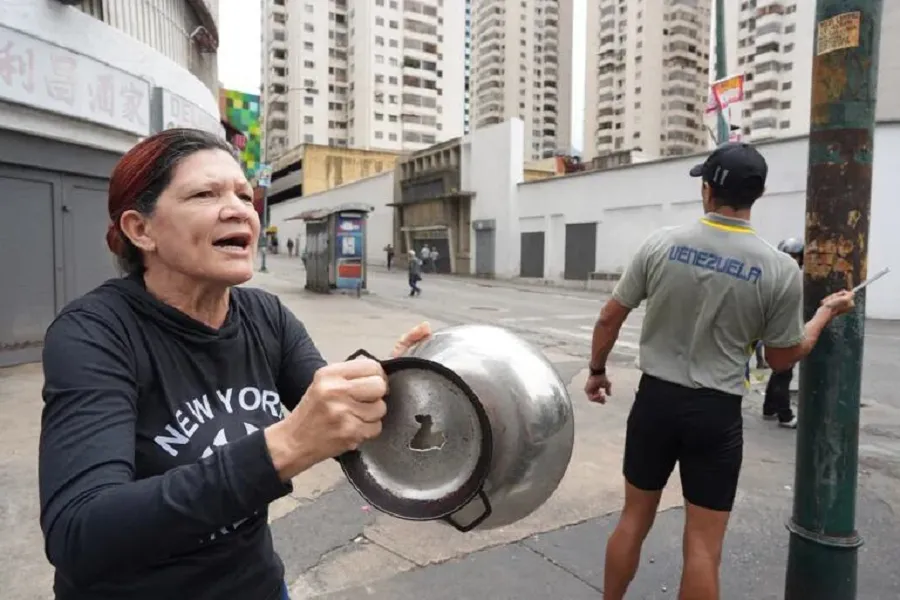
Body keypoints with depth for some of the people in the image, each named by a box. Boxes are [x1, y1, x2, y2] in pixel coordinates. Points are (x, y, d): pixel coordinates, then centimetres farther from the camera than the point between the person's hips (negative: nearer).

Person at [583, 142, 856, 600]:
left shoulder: (661, 243, -6)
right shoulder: (779, 269, -8)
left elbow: (610, 318, -1)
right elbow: (782, 359, 3)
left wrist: (597, 371, 16)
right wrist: (826, 312, 19)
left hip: (655, 399, 2)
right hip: (716, 412, -1)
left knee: (634, 519, 18)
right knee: (703, 545, 10)